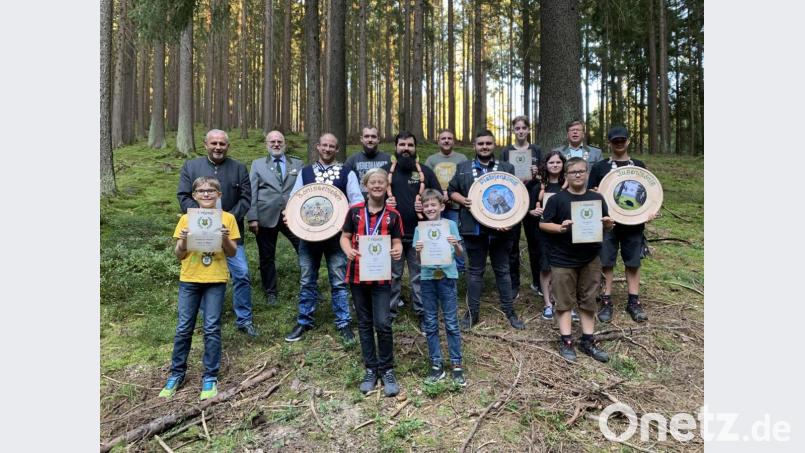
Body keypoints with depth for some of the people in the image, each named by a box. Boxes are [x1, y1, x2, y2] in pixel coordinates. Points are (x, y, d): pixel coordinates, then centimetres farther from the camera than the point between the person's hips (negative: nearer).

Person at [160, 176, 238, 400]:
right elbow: (179, 255, 3)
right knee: (183, 328, 6)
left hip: (216, 280, -1)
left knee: (212, 328, 1)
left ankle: (210, 377, 13)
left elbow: (232, 253, 0)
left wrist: (225, 239, -18)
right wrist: (183, 241, -16)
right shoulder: (186, 219, 3)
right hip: (189, 280, 2)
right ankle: (177, 374, 23)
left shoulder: (227, 218, 0)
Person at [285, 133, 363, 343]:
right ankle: (304, 322, 24)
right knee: (307, 281, 10)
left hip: (336, 234, -2)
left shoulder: (347, 173, 4)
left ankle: (343, 323, 14)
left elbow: (357, 199, -4)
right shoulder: (305, 172, 11)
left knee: (339, 281, 3)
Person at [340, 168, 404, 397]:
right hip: (358, 274, 2)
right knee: (364, 323, 10)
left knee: (383, 324, -7)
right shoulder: (354, 211, 2)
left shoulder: (393, 215, 0)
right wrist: (348, 251, -16)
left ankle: (387, 370, 12)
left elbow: (397, 242, 2)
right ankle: (370, 369, 23)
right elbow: (345, 237, 5)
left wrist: (398, 251, -21)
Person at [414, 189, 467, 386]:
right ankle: (436, 365, 19)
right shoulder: (419, 228, 3)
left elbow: (460, 254, -1)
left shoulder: (450, 225, -1)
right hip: (428, 278, 2)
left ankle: (456, 364, 14)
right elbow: (418, 260, 2)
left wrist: (456, 244, -21)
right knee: (430, 324, 8)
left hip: (447, 276, -2)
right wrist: (418, 250, -19)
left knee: (451, 323, 3)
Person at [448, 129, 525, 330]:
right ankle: (472, 312, 19)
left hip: (500, 227, 0)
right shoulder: (463, 168, 8)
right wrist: (463, 200, -10)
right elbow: (451, 191, 11)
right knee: (475, 270, 9)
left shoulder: (507, 168, 7)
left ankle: (509, 311, 22)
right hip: (474, 228, 0)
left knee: (502, 270, 10)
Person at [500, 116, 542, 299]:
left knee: (535, 242, 7)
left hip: (532, 202, 1)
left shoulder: (536, 150, 7)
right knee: (512, 244, 2)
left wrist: (536, 175, -16)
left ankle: (537, 282, 21)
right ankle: (514, 285, 11)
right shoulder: (506, 151, 6)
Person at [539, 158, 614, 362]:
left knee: (588, 301, 12)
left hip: (590, 259, 4)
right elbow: (543, 224, -6)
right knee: (564, 301, 5)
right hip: (563, 259, -3)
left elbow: (606, 224, 12)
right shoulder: (557, 199, -6)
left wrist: (609, 224, -11)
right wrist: (560, 228, -23)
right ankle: (566, 341, 15)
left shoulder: (597, 198, 5)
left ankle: (588, 341, 24)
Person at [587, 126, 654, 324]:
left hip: (633, 223, 2)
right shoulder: (600, 167, 5)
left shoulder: (639, 166, 10)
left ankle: (633, 302, 17)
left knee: (633, 263, 7)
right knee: (606, 262, 0)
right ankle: (606, 302, 10)